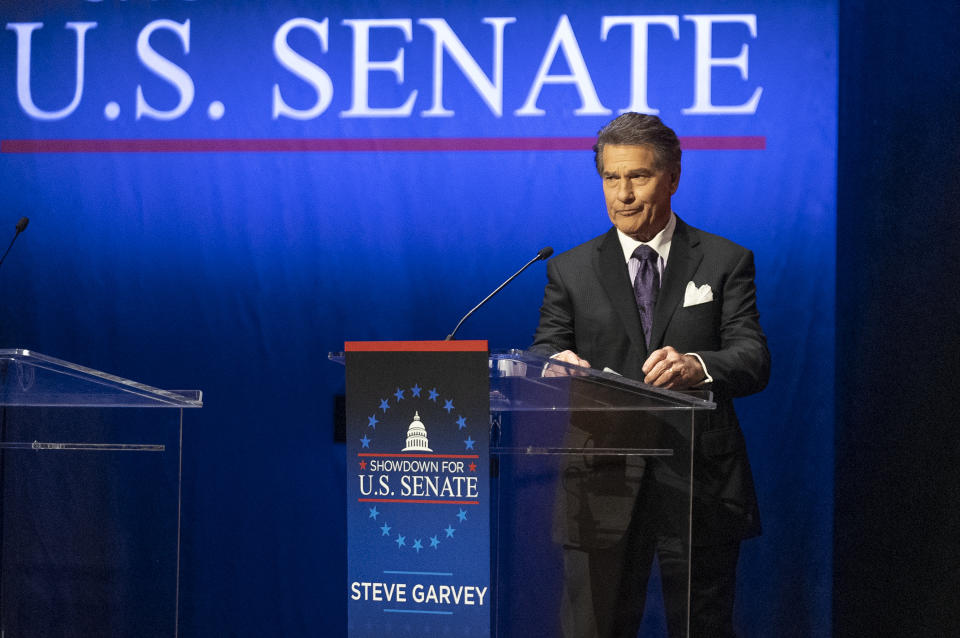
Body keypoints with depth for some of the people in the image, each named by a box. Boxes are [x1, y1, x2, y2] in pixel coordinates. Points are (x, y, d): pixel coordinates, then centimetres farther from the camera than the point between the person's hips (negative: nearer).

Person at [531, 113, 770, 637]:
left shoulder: (726, 263, 6)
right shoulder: (570, 270, 11)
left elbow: (755, 361, -4)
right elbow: (543, 351, 3)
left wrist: (697, 367, -26)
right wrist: (557, 362, -23)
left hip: (701, 483, -1)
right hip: (603, 487, 1)